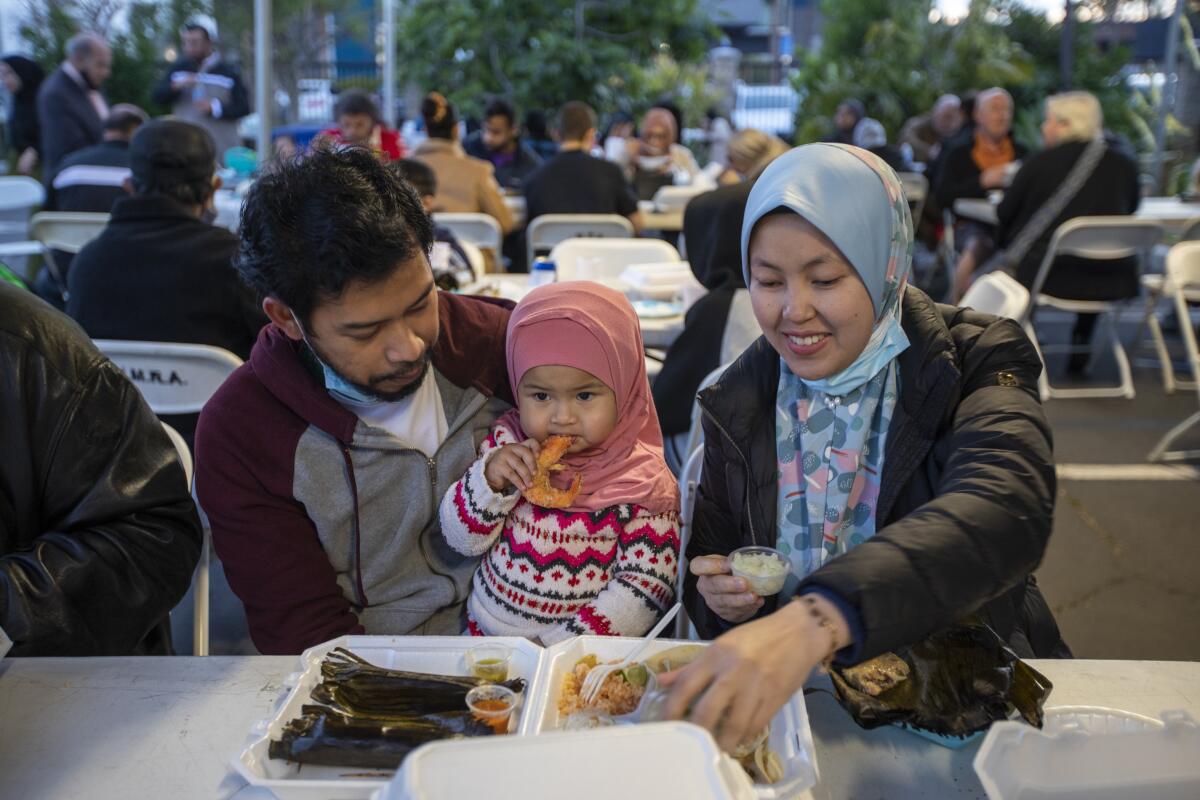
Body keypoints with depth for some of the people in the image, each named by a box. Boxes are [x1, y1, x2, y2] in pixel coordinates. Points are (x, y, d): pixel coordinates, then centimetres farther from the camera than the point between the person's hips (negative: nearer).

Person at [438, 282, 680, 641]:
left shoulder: (642, 483, -9)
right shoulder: (507, 441, 1)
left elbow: (647, 587, -12)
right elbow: (463, 540, 6)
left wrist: (559, 645, -19)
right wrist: (489, 479, -13)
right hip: (484, 634, 2)